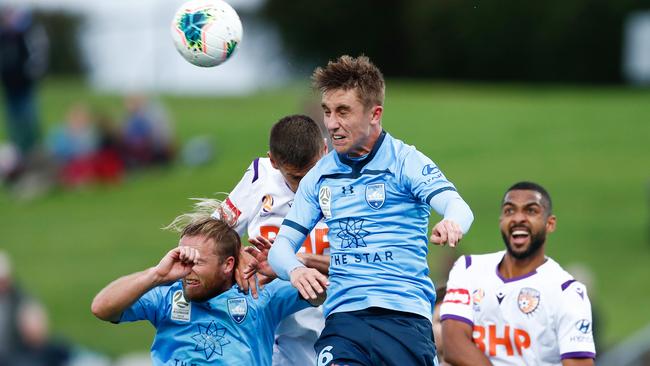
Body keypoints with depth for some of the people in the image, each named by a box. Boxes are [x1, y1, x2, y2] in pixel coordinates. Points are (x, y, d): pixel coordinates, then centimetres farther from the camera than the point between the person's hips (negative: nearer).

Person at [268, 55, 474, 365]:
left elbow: (459, 208, -13)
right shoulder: (320, 177, 15)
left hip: (405, 316, -2)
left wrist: (451, 224, -39)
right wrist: (295, 270, -9)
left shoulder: (405, 160, 2)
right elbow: (281, 246, 16)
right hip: (343, 317, 3)